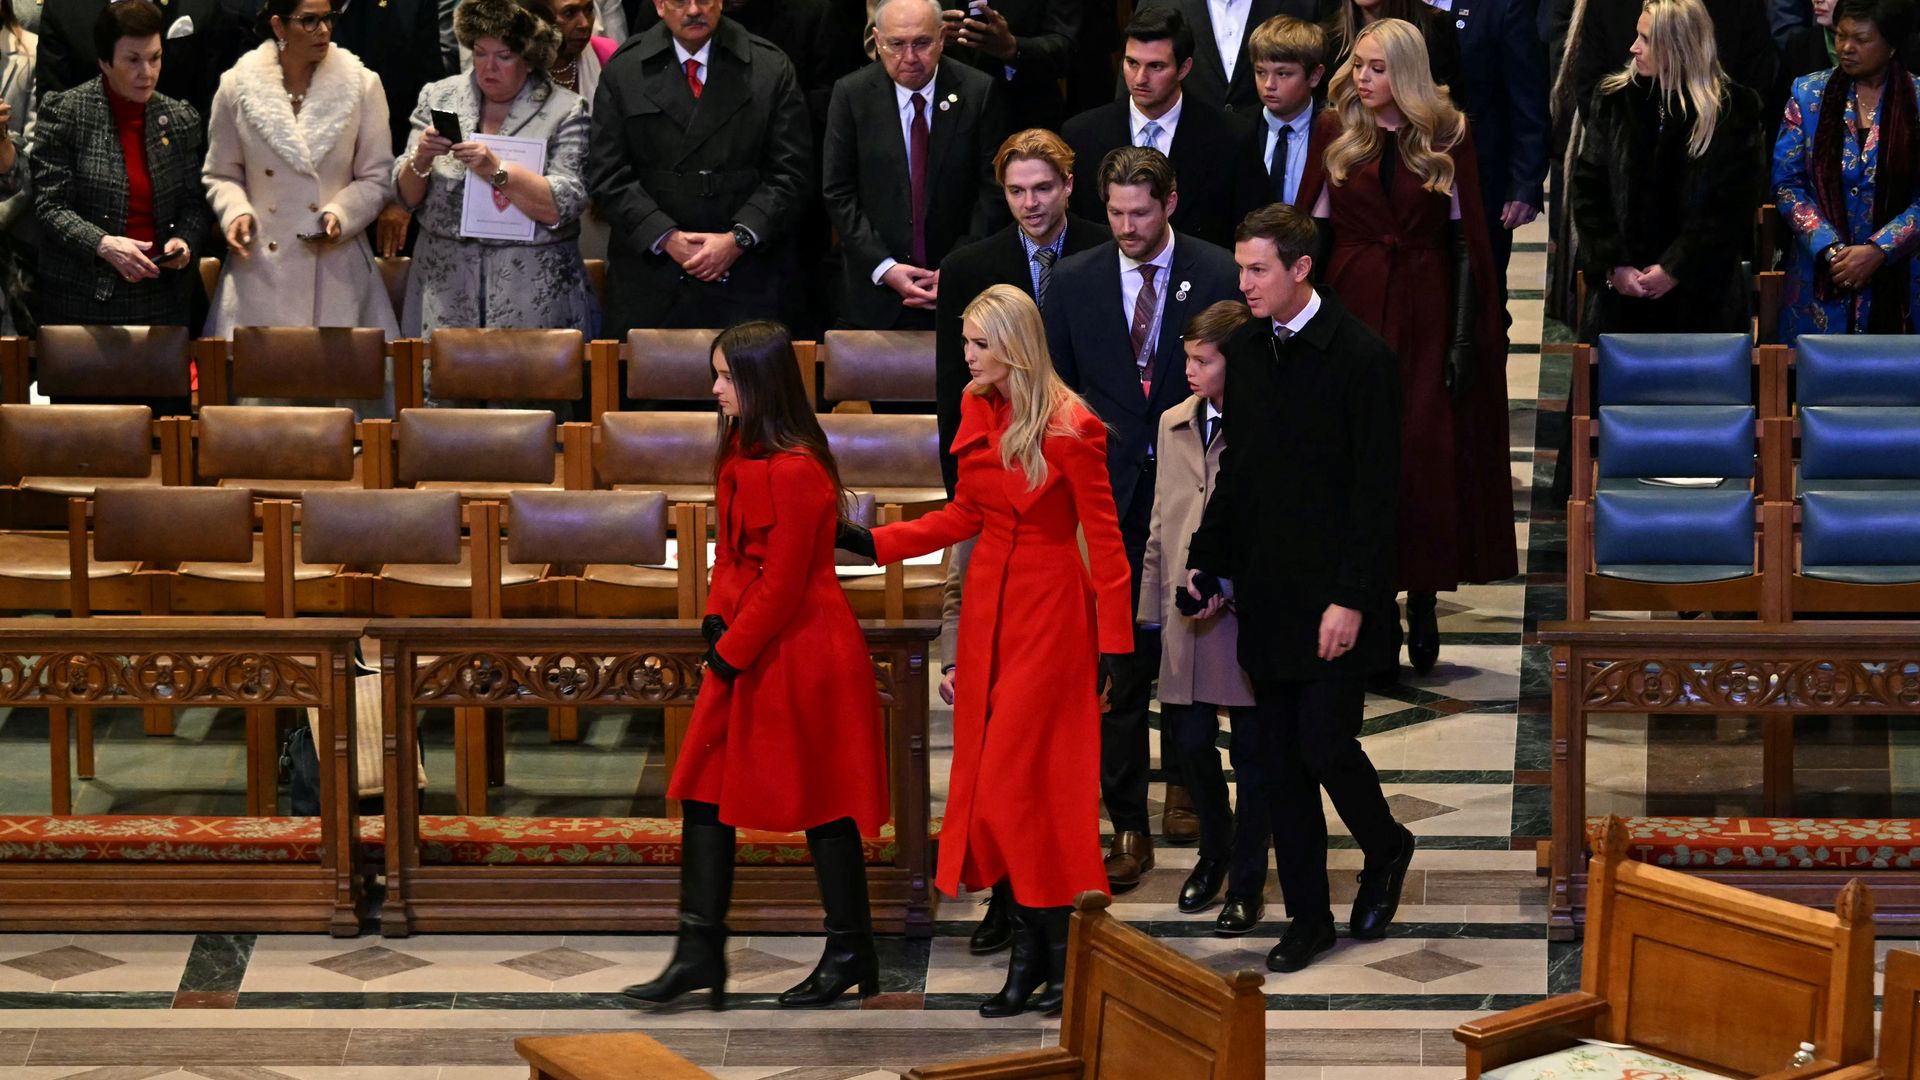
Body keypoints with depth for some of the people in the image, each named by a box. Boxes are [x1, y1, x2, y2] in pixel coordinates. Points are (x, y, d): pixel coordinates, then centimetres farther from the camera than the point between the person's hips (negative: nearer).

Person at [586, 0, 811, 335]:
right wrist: (666, 238, -9)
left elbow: (790, 172, 1)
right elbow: (607, 174, 2)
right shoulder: (623, 69, 6)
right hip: (650, 278, 1)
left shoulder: (771, 68, 4)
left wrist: (738, 239, -11)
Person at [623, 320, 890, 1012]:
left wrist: (732, 652, -12)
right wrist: (717, 620, 3)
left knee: (822, 804, 3)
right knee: (705, 793, 7)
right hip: (747, 653, 10)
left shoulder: (793, 471, -22)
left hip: (799, 658, -10)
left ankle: (850, 955, 16)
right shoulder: (742, 453, 8)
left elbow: (781, 585, -20)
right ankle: (699, 955, 11)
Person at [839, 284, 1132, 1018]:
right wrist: (874, 542, 5)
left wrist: (1117, 644, -13)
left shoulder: (1070, 429, -15)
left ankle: (1062, 948, 4)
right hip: (989, 601, 7)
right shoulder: (978, 413, 6)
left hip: (1050, 606, -7)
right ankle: (1030, 953, 13)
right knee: (989, 777, 5)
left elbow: (1104, 537, -12)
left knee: (1017, 778, -9)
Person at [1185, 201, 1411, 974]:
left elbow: (1376, 491, -13)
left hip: (1332, 598, -6)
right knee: (1276, 759, 7)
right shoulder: (1245, 351, 8)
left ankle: (1386, 849, 22)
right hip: (1267, 594, 6)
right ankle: (1308, 917, 17)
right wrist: (1208, 561, 8)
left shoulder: (1361, 357, -12)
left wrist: (1351, 599, -17)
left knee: (1326, 745, -7)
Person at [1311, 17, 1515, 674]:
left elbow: (1465, 241, 0)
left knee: (1427, 460, 1)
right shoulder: (1337, 134, 3)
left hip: (1426, 315, -1)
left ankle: (1421, 610, 11)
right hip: (1352, 308, 1)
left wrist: (1464, 337, -6)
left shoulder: (1446, 138, 1)